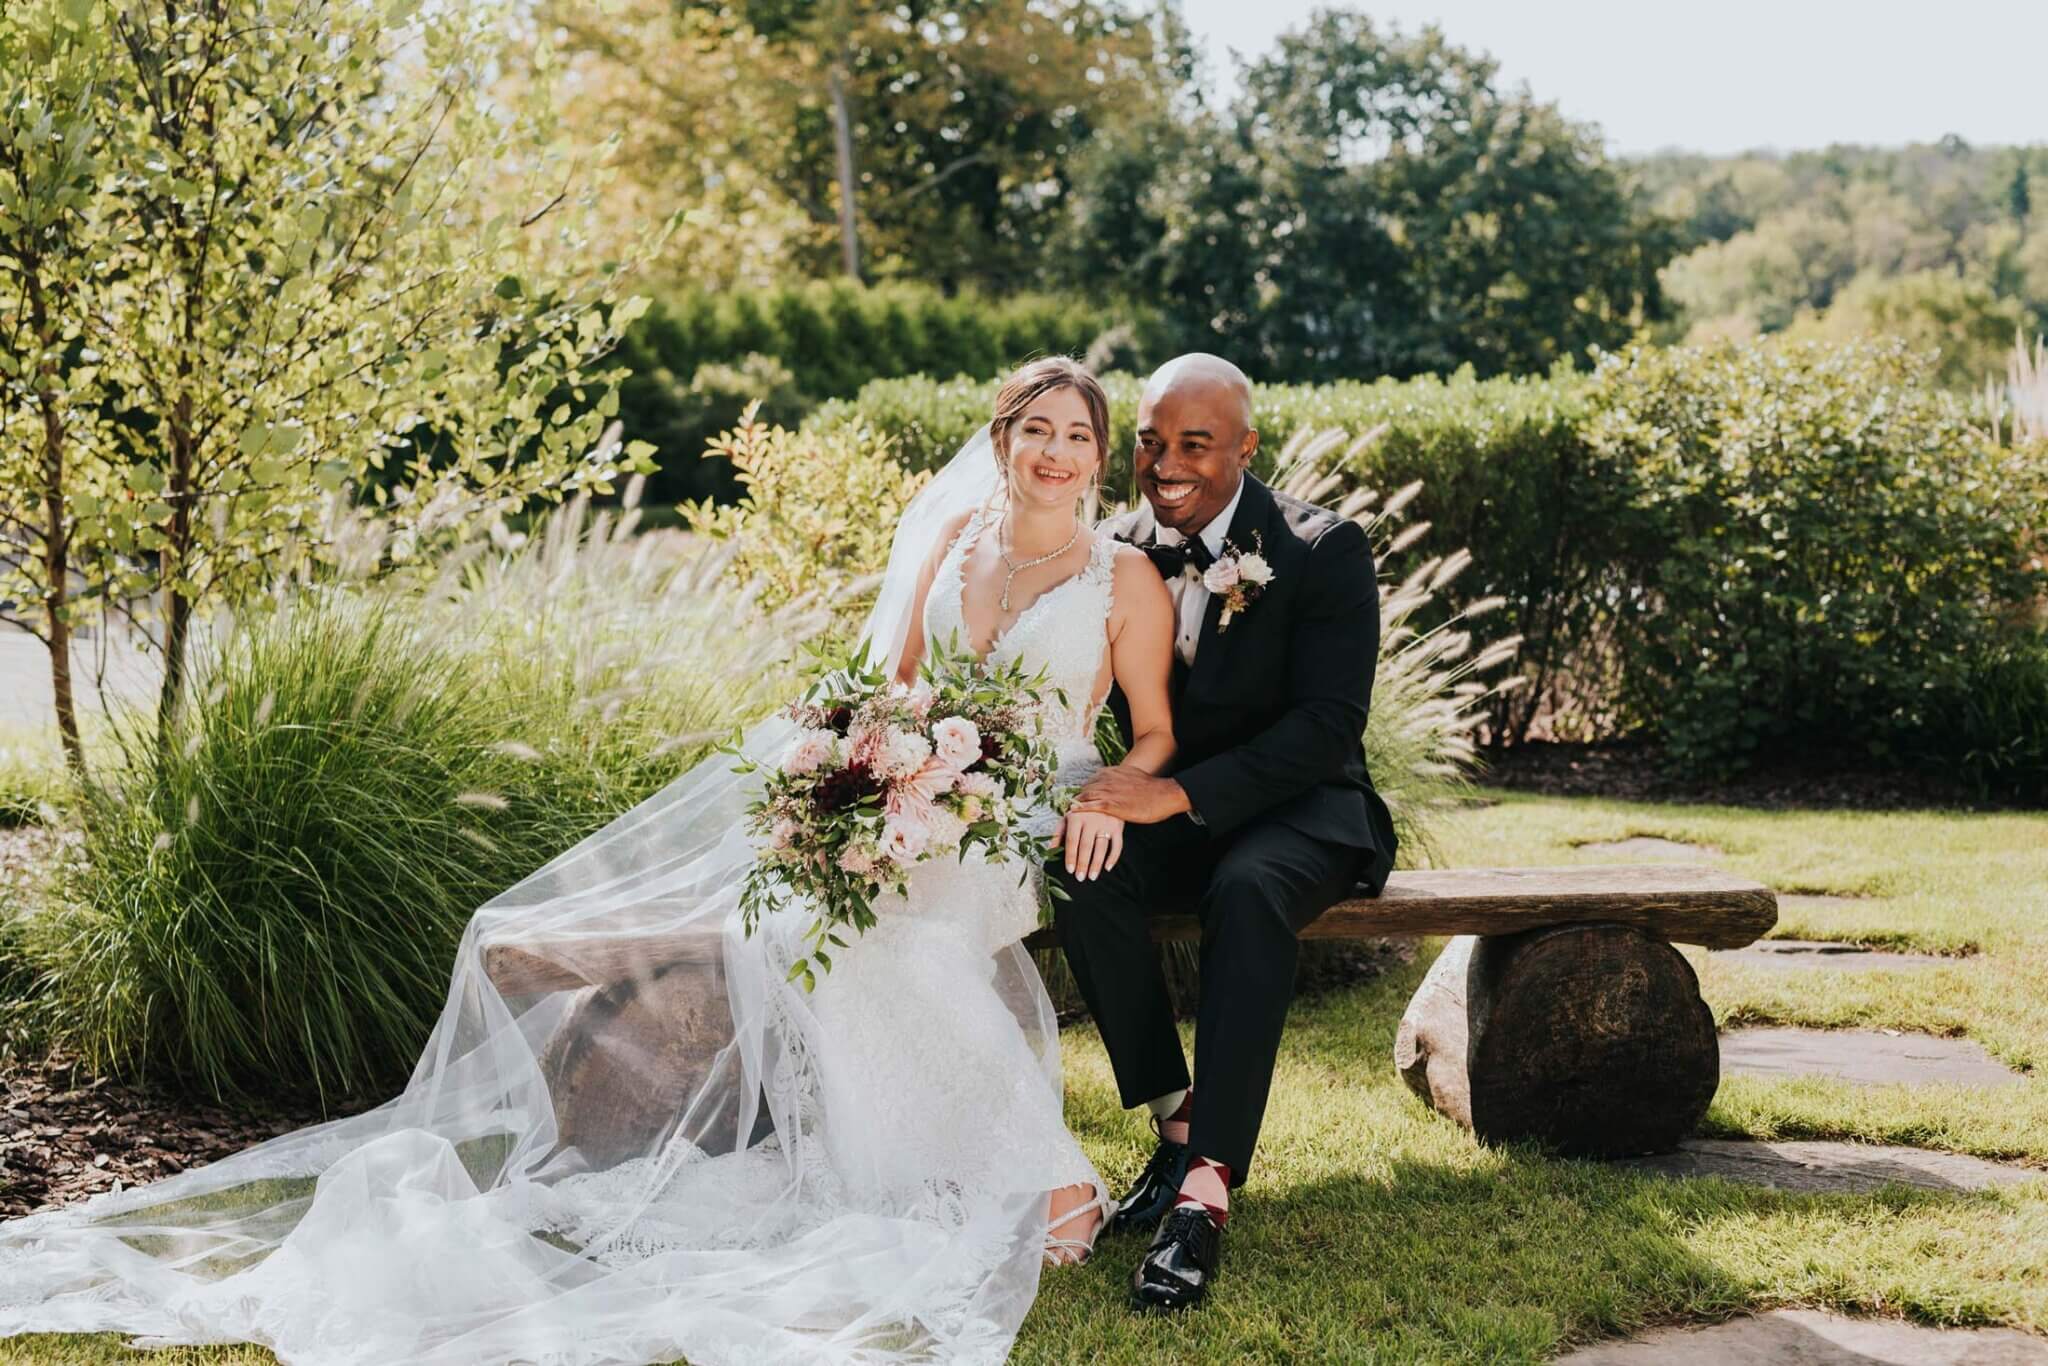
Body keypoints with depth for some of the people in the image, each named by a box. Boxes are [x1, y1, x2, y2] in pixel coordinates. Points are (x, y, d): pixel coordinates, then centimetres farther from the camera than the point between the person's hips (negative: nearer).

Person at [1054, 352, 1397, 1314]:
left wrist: (1181, 792, -29)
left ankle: (1206, 1190, -37)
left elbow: (1329, 722, -19)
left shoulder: (1326, 552, -12)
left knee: (1247, 893, -37)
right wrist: (1119, 789, -20)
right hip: (1167, 808, 4)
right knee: (1088, 881, -29)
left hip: (1296, 808, -4)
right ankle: (1176, 1125, -15)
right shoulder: (1121, 552, 1)